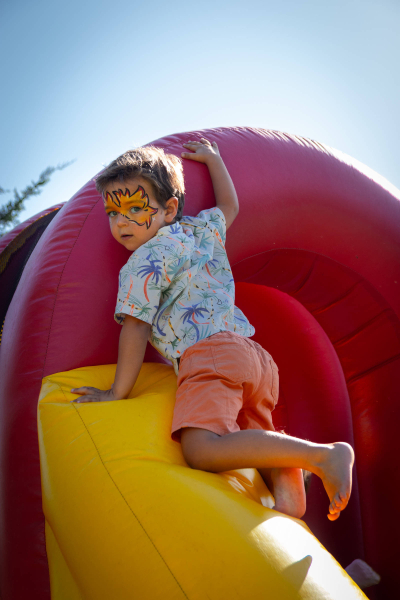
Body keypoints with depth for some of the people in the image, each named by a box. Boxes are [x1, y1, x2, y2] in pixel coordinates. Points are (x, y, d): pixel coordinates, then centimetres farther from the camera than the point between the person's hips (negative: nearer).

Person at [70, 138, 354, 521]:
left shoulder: (145, 260, 5)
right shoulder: (202, 229, 27)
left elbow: (135, 328, 1)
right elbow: (229, 206, 50)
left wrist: (118, 391, 8)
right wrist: (212, 158, 61)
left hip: (209, 355, -9)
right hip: (256, 355, 9)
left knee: (202, 451, -25)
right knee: (249, 443, 14)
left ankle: (325, 455, -29)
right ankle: (288, 492, -18)